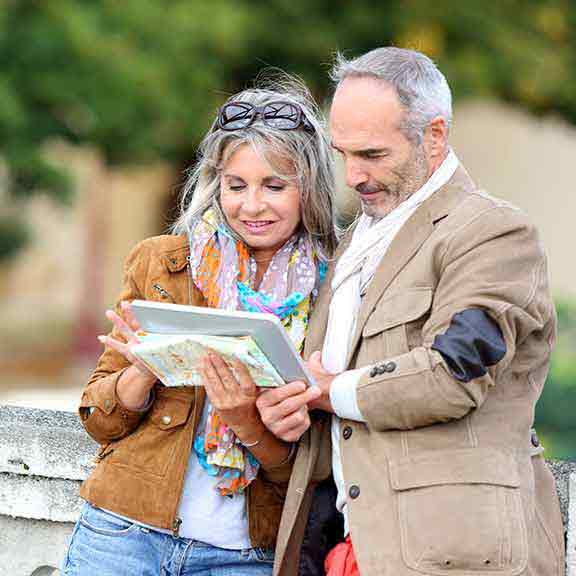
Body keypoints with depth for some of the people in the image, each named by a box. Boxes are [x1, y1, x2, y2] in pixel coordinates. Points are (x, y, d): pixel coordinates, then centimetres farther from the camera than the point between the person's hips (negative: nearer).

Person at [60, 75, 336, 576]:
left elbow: (312, 470, 1)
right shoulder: (160, 262, 3)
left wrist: (248, 424, -17)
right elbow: (98, 420, 6)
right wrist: (147, 370, -13)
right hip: (126, 531, 1)